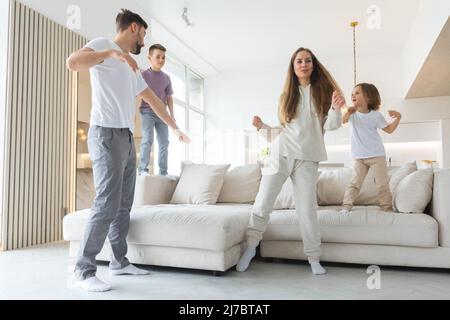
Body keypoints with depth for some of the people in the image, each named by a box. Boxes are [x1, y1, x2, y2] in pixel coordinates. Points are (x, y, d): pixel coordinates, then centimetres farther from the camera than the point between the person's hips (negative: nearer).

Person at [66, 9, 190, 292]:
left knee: (124, 205, 8)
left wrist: (176, 128, 34)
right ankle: (84, 271, -4)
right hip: (107, 135, -9)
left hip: (127, 139, 9)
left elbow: (154, 100, 30)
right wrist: (111, 52, -20)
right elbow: (73, 62, -19)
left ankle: (119, 262, 17)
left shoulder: (132, 68, 24)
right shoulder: (103, 44, 1)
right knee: (107, 205, -13)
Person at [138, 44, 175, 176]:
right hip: (147, 111, -4)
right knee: (147, 139, -19)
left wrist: (172, 115, 8)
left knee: (164, 142, 2)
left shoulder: (166, 78, 9)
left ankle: (163, 172, 9)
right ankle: (143, 169, -13)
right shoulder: (143, 75, -3)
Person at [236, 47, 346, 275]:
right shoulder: (287, 94, 14)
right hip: (281, 155, 2)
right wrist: (263, 126, 0)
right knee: (263, 203, -1)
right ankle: (250, 247, 13)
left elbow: (331, 125, -3)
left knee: (307, 209, 1)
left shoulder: (322, 91, 8)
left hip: (307, 159, -1)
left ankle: (313, 258, 11)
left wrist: (336, 108, -21)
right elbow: (282, 130, 15)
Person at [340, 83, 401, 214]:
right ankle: (346, 206, 0)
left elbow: (389, 129, 6)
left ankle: (387, 208, 16)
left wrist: (398, 118, -10)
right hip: (359, 157, 1)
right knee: (355, 182, -1)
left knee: (383, 184, 5)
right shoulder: (352, 113, 1)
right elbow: (343, 120, -21)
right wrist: (348, 113, -42)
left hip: (377, 155, 0)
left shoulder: (375, 115, -1)